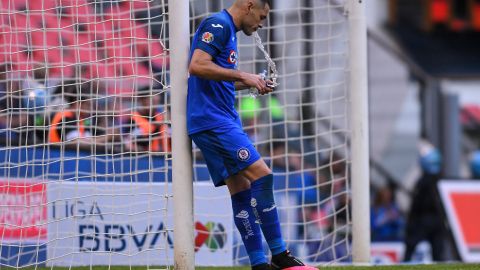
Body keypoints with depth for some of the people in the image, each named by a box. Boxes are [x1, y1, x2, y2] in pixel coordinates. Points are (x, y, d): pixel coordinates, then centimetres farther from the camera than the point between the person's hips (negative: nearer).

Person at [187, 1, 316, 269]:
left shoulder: (228, 30, 21)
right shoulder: (218, 25, -9)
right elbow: (198, 66, -21)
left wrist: (251, 83, 15)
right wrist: (242, 76, -16)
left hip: (222, 121, 10)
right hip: (212, 119, -10)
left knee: (242, 189, 6)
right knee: (261, 174, -14)